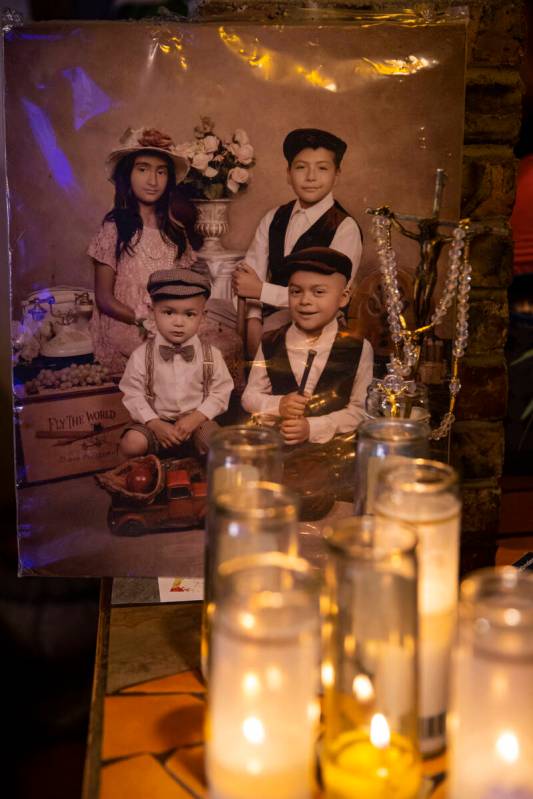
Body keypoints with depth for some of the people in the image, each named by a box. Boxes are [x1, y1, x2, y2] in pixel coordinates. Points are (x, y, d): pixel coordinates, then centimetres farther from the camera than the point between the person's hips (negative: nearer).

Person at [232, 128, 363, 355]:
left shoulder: (345, 228, -7)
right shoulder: (273, 219, 10)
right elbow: (252, 271, 3)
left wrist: (261, 290, -15)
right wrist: (253, 322, -15)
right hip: (269, 324, 3)